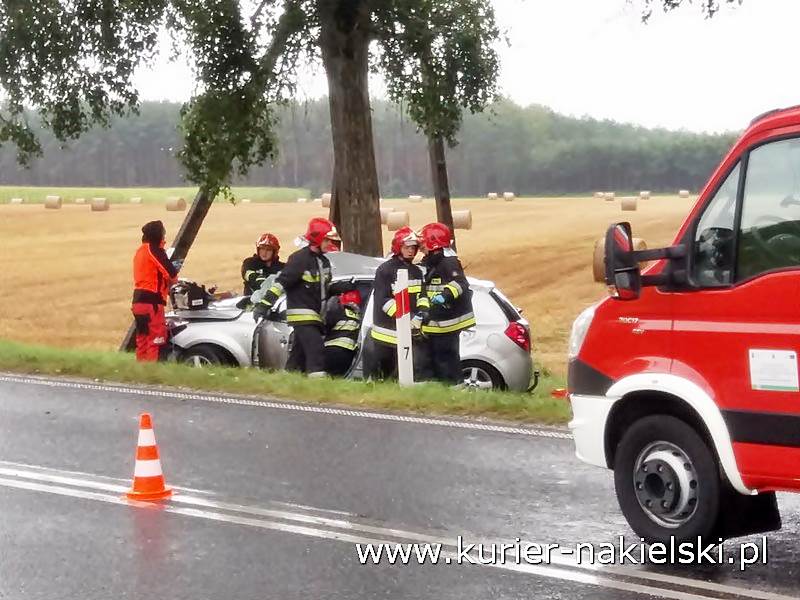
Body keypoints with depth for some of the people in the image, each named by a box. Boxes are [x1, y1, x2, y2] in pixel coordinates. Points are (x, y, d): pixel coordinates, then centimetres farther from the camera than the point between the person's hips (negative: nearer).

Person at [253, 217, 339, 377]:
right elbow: (281, 282, -18)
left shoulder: (324, 261, 15)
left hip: (315, 315, 9)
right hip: (301, 314, -9)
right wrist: (264, 304, -23)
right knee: (316, 349, -18)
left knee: (299, 353, 11)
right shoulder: (300, 259, -13)